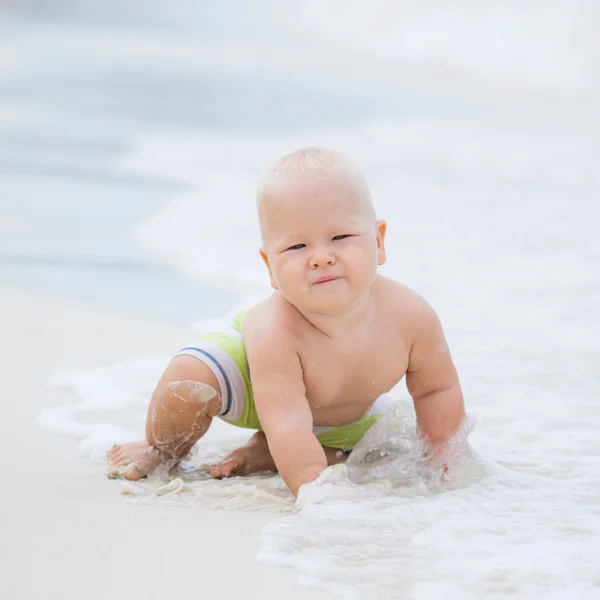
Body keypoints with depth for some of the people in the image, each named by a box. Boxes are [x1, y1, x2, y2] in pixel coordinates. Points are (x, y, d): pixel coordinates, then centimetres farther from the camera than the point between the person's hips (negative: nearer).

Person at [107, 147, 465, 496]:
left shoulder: (410, 315, -35)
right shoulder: (274, 333, -45)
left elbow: (438, 391, -16)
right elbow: (289, 427, -47)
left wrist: (441, 462, -16)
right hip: (248, 379, -5)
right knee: (188, 379, -29)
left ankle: (264, 452, 8)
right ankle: (164, 450, 4)